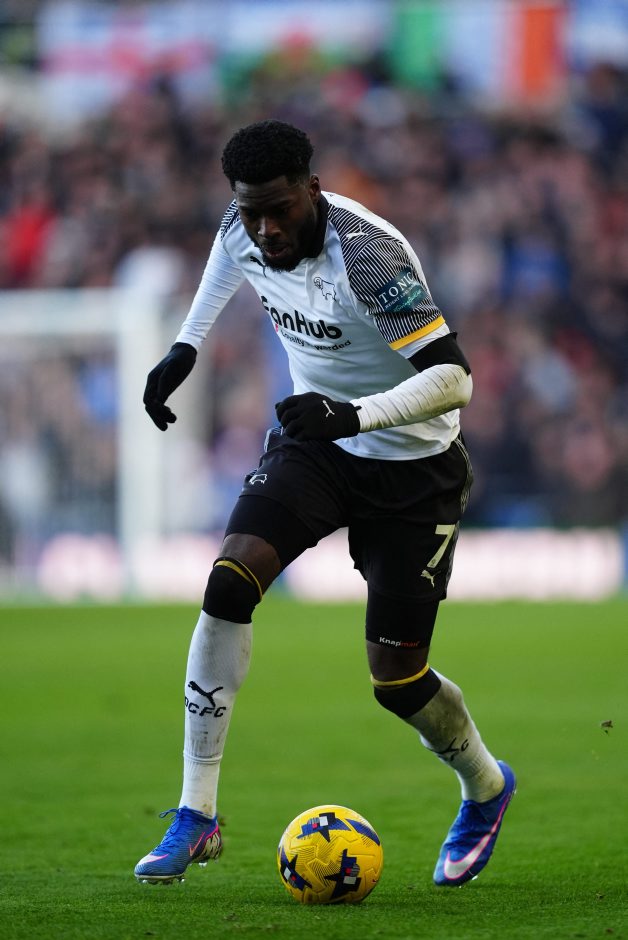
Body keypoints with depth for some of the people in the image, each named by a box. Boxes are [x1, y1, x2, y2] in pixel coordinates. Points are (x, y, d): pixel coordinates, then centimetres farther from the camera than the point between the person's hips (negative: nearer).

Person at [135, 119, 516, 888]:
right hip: (313, 445, 5)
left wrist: (354, 415, -45)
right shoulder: (243, 232, -10)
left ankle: (486, 789, 32)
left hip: (411, 470, -5)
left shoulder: (368, 256, -31)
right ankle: (195, 816, -15)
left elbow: (452, 376, -33)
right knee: (230, 579, -20)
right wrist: (184, 348, 16)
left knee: (395, 679, -3)